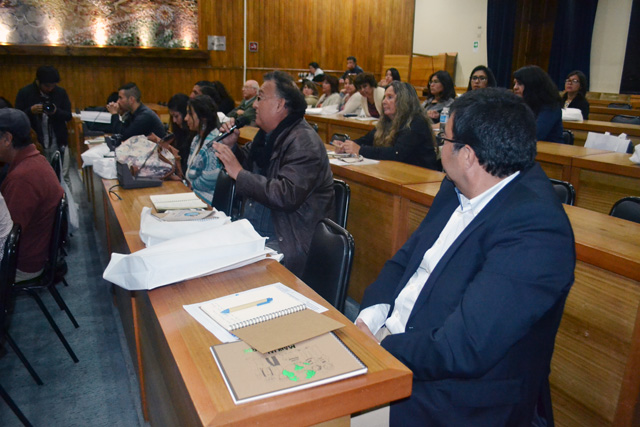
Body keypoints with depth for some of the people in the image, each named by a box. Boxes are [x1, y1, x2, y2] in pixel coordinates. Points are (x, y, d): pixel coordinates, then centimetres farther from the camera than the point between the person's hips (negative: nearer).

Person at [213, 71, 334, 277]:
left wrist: (239, 173, -26)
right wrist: (230, 145, 4)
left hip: (285, 243, -9)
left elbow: (287, 196, -29)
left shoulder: (304, 143, -18)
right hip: (253, 231, 9)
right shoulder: (270, 134, 11)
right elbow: (249, 163, 23)